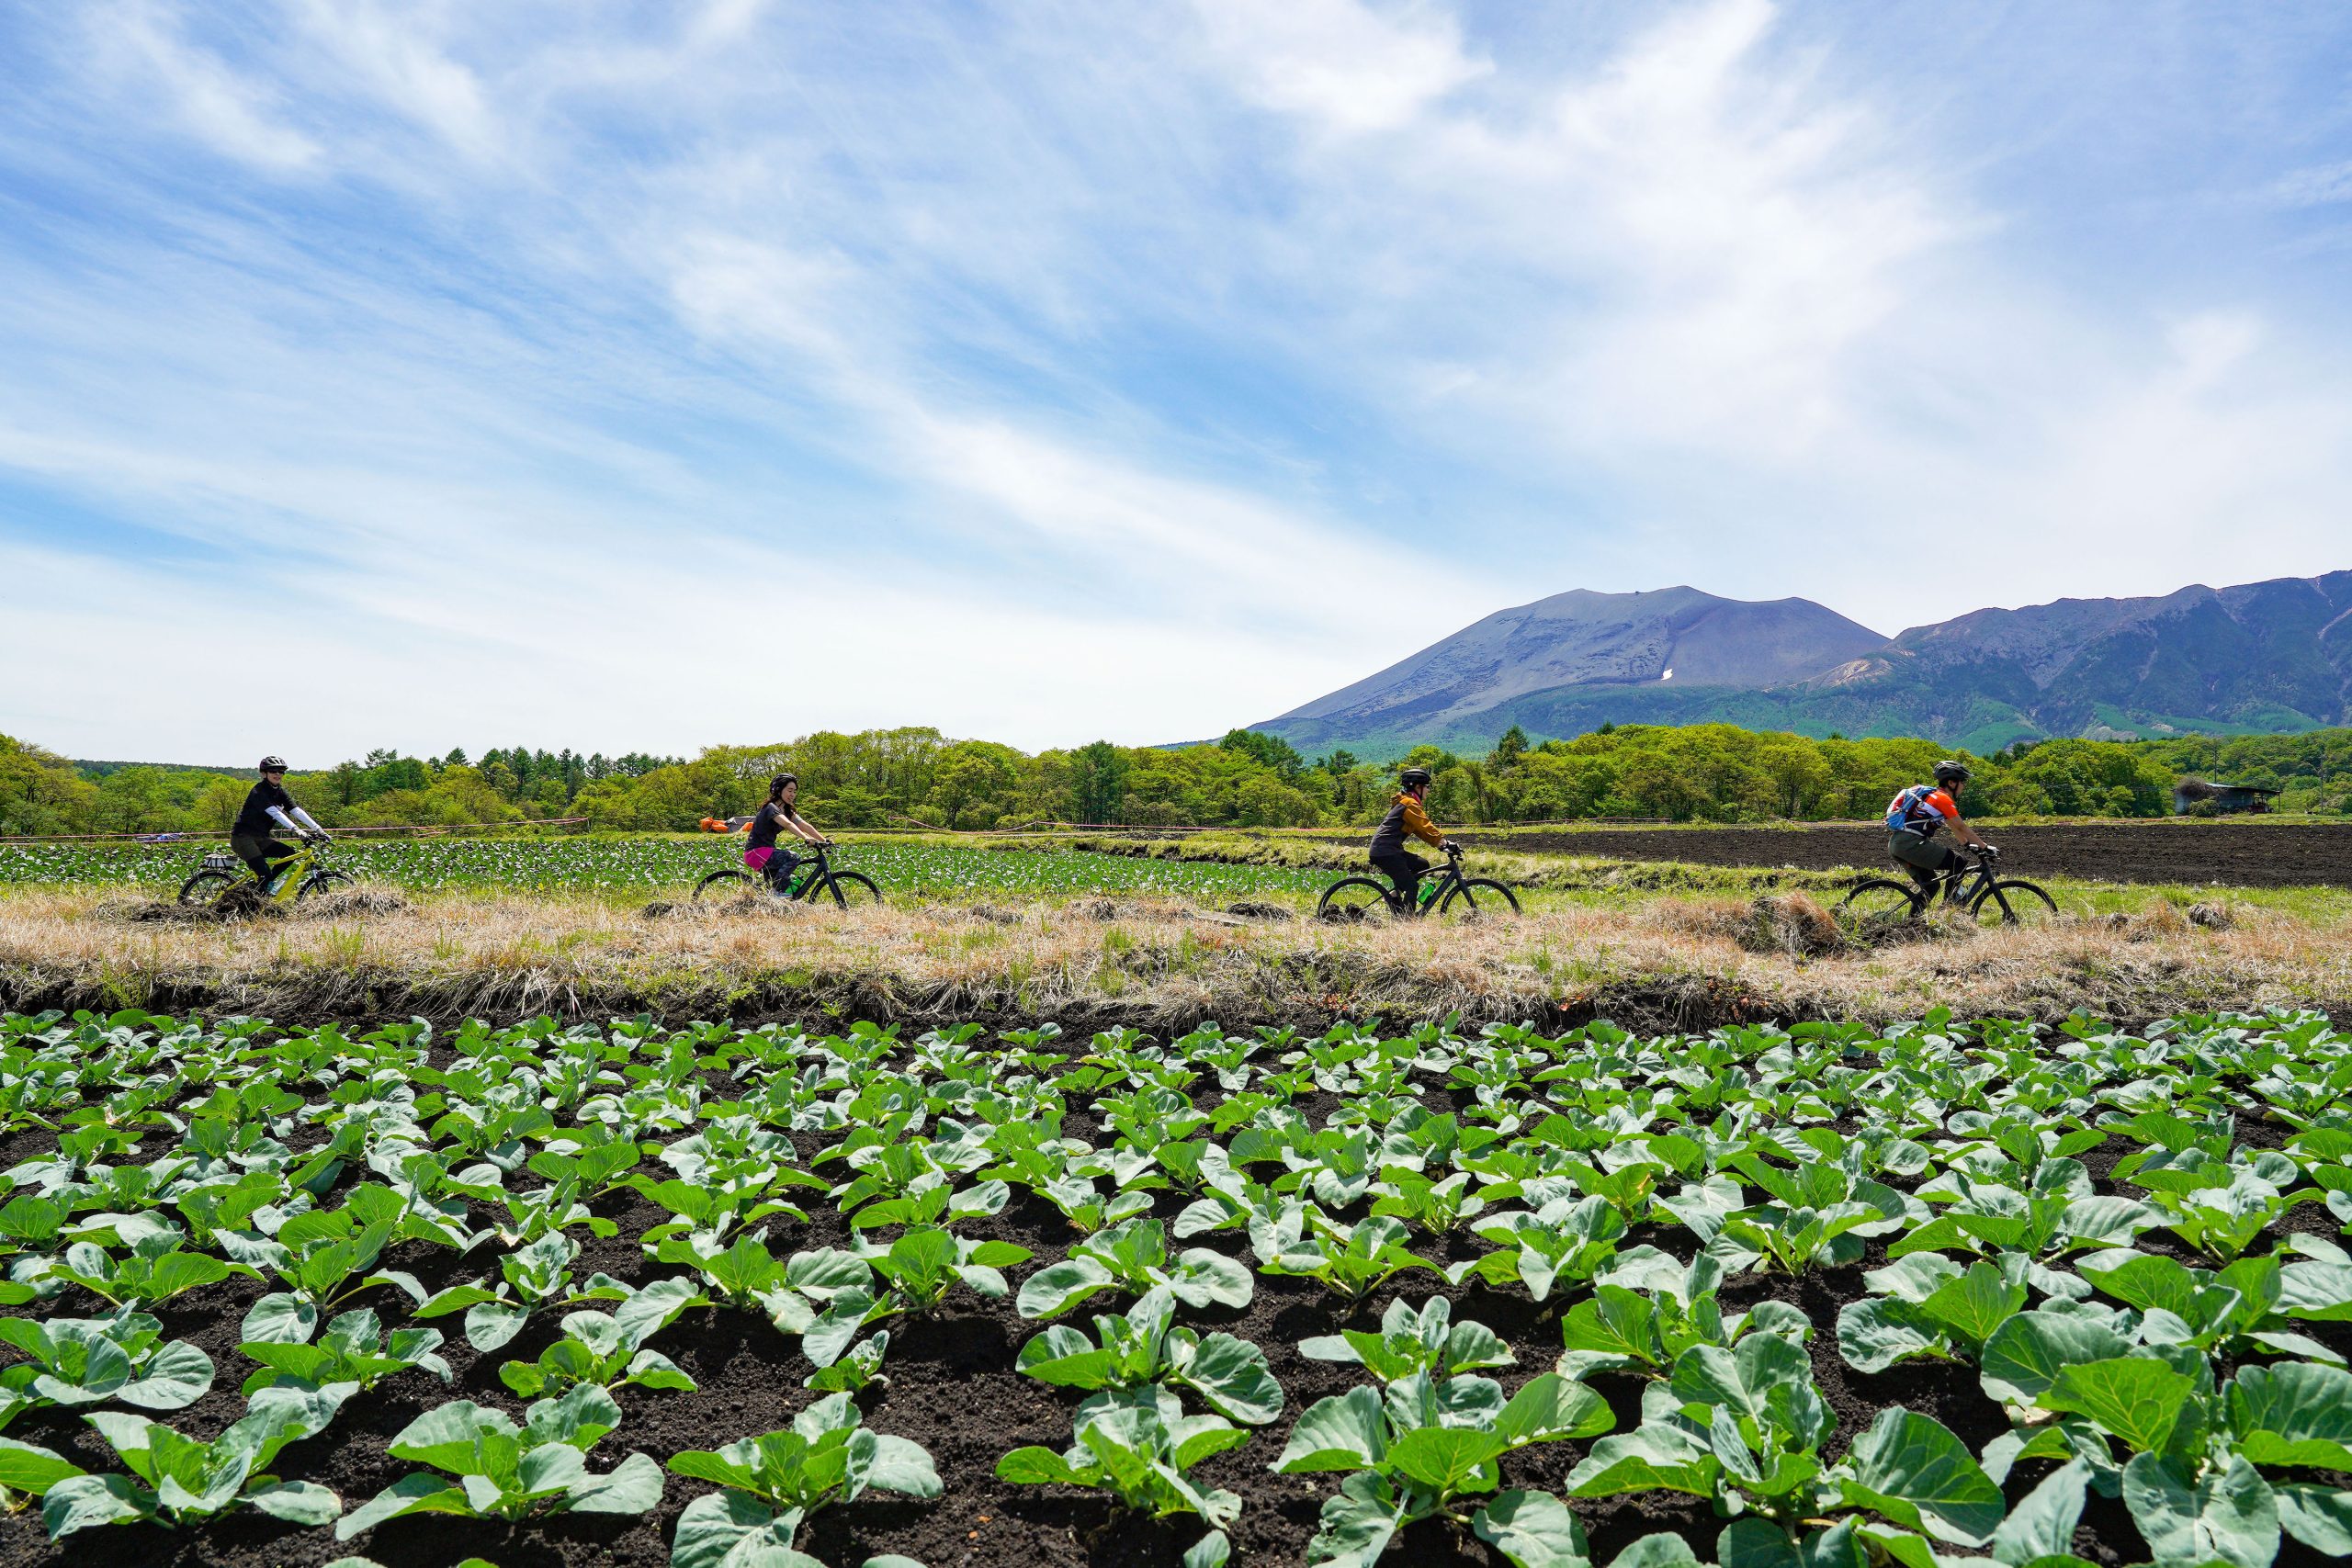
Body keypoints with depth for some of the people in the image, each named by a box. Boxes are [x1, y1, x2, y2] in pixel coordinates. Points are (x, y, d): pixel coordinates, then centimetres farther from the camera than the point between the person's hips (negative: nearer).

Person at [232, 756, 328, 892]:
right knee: (265, 873, -20)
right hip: (243, 837, -8)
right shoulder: (259, 792, -17)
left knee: (290, 853, -10)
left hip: (260, 838, 8)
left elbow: (297, 810, -6)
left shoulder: (279, 792, 5)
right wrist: (296, 830, -46)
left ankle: (266, 884, 6)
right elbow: (274, 813, -32)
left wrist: (318, 829, -18)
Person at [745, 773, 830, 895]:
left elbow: (804, 825, -2)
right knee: (794, 858, -25)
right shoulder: (771, 808, -17)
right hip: (756, 853, -9)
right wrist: (807, 838, -50)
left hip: (767, 851, 9)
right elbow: (788, 824, -36)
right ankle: (775, 892, -18)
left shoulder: (788, 811, 11)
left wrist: (824, 840, -15)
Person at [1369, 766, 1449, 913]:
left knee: (1423, 865, 11)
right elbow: (1425, 826, -20)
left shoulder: (1407, 802, 21)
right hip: (1385, 852, -10)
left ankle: (1396, 894, 8)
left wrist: (1440, 843, 10)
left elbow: (1420, 830, 20)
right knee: (1412, 887, -10)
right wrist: (1443, 841, -25)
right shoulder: (1409, 803, -10)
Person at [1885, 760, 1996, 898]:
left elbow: (1954, 827, 32)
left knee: (1930, 885, 16)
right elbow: (1962, 827, -5)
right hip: (1910, 843, -10)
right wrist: (1985, 847, 1)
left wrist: (1969, 844, 35)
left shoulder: (1933, 795, 23)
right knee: (1958, 862, -1)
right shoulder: (1943, 798, -6)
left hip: (1895, 844, 10)